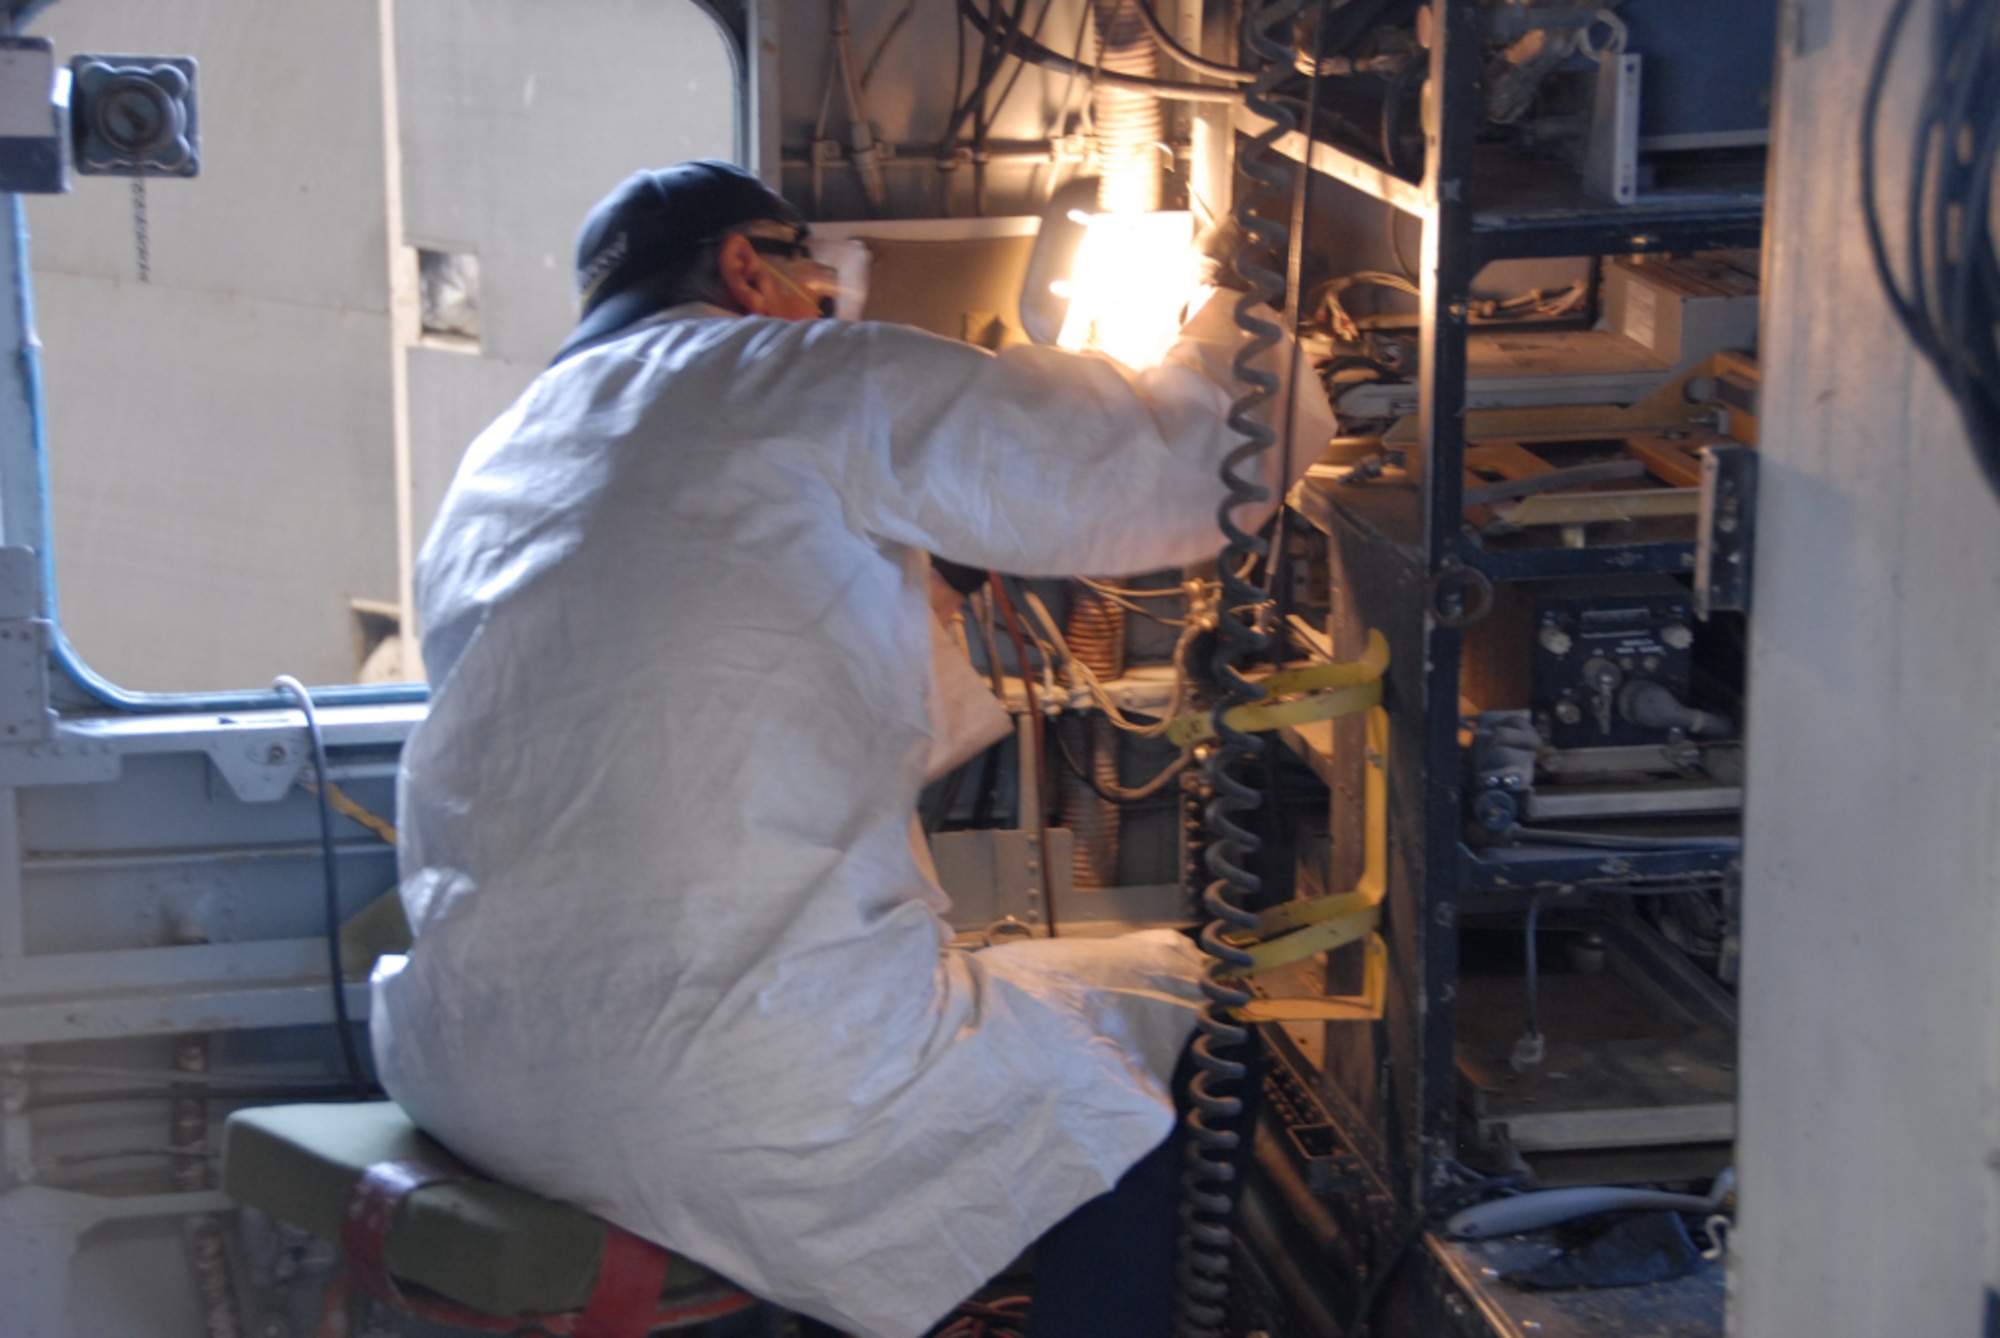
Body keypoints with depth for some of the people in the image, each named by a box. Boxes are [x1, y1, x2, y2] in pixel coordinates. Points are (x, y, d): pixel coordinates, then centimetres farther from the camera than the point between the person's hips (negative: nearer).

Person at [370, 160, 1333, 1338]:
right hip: (754, 1097, -8)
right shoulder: (810, 381, -2)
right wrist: (1225, 348, 23)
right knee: (1169, 996, 13)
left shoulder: (486, 478, 20)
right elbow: (1164, 462, -1)